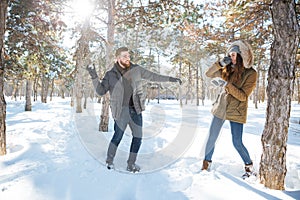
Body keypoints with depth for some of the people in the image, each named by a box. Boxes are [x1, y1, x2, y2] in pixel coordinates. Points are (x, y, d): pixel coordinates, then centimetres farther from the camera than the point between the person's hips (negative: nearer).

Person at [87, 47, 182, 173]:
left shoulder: (136, 70, 5)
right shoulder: (110, 75, 2)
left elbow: (153, 76, 12)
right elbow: (101, 91, 2)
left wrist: (171, 79, 12)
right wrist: (94, 76, -10)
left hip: (135, 110, 3)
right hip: (121, 110, -3)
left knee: (138, 137, 7)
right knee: (118, 136, -13)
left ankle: (131, 164, 25)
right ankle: (109, 160, 14)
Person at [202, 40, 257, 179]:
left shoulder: (251, 74, -10)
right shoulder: (228, 70, 4)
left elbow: (243, 96, -16)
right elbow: (208, 74, 3)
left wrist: (226, 84, -25)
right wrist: (220, 63, -12)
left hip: (236, 112, -4)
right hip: (220, 108, 4)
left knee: (237, 142, -1)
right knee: (211, 138, 7)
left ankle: (249, 167, 24)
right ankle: (206, 163, 26)